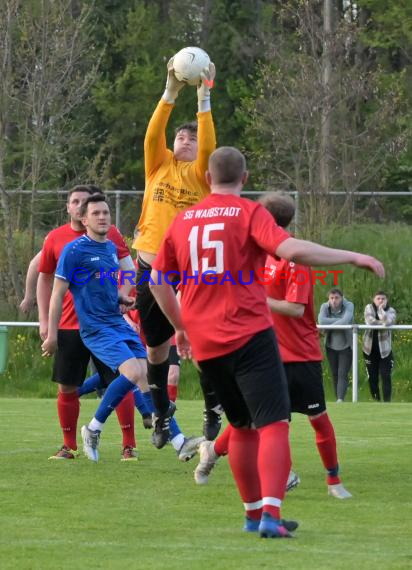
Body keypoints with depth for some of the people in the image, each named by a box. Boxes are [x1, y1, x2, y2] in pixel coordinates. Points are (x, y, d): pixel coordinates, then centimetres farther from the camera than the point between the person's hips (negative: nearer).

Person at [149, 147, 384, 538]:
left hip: (204, 344, 6)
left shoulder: (182, 220, 12)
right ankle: (270, 513, -24)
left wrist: (181, 327, 32)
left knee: (243, 427, 20)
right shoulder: (249, 213, -4)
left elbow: (157, 281, 18)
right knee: (274, 425, -8)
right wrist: (353, 258, -13)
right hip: (250, 335, -6)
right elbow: (291, 250, -20)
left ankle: (253, 512, 25)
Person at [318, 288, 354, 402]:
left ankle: (340, 399, -25)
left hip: (345, 345, -3)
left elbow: (346, 321, -30)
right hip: (331, 345, 3)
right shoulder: (325, 306, -7)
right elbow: (321, 320, -25)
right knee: (335, 374, 9)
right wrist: (339, 321, -25)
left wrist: (330, 324, -21)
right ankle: (338, 399, 19)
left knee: (343, 374, -14)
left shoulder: (348, 306, -13)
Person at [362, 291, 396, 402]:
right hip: (370, 349, 1)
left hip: (384, 349, -1)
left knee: (386, 376, -8)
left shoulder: (391, 311, -2)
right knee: (372, 377, 7)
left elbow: (387, 322, -24)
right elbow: (369, 321, -19)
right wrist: (383, 324, -19)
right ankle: (376, 401, 17)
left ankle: (387, 402, -8)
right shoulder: (369, 308, 1)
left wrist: (381, 309, -21)